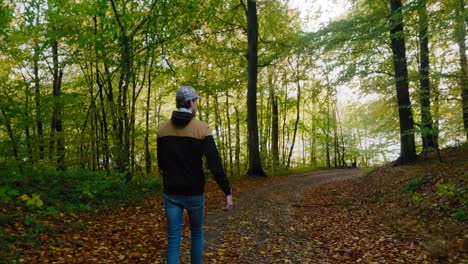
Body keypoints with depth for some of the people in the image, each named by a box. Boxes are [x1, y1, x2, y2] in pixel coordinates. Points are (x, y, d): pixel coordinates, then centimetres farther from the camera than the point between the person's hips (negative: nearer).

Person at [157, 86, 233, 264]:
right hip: (194, 193, -2)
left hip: (171, 192, 3)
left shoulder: (163, 128, 0)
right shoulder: (201, 128, -12)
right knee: (196, 232, 21)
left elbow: (161, 162, 10)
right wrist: (227, 192, -17)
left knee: (173, 238, 6)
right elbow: (215, 164, -21)